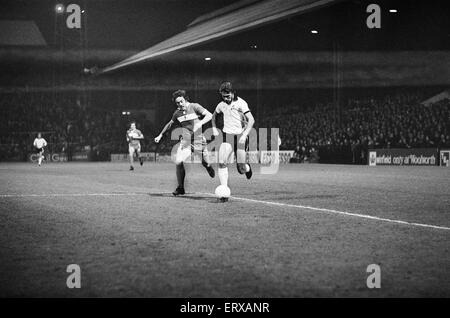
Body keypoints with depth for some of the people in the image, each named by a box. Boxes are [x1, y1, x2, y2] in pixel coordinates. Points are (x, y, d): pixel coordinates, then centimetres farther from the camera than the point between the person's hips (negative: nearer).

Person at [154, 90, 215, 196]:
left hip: (199, 140, -3)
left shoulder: (194, 107, -8)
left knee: (205, 162, -1)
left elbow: (209, 115, -17)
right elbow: (170, 124, 24)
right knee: (178, 162, -15)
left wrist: (200, 123, -33)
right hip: (185, 141, 3)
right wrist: (160, 135, 27)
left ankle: (208, 166, 41)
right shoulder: (177, 113, 5)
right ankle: (180, 188, -2)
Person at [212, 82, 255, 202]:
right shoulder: (222, 105, 8)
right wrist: (214, 128, 13)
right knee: (222, 163, -16)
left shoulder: (241, 103, -9)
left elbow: (251, 120, -17)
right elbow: (214, 115, 29)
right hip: (227, 136, 4)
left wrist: (245, 134, -28)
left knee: (241, 169, -1)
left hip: (240, 137, -4)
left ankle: (247, 168, 38)